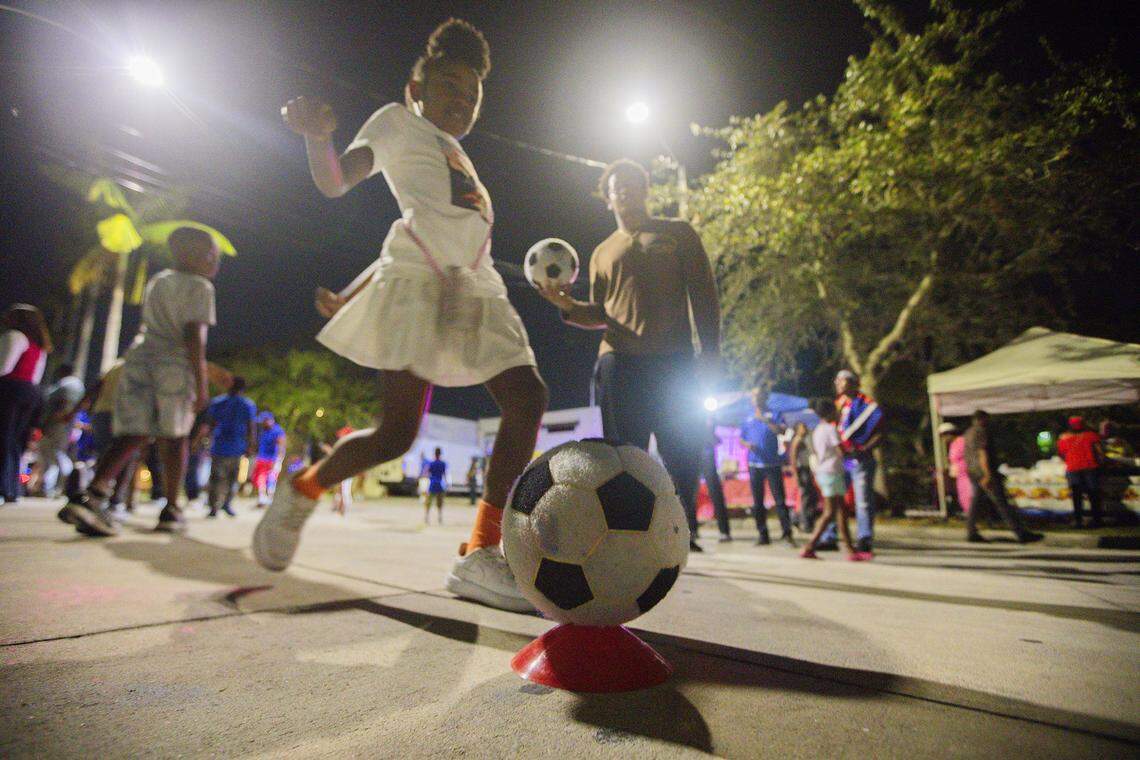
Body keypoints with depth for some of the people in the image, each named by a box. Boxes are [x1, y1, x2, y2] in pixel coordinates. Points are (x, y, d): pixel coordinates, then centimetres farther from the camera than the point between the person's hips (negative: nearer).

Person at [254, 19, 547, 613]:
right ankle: (299, 494, 15)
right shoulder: (397, 121, 18)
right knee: (397, 430, -14)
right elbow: (336, 182, 5)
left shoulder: (458, 158, 34)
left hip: (476, 289, 7)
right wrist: (317, 136, -16)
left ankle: (480, 556, -9)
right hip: (418, 280, -7)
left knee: (528, 399, -11)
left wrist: (352, 294, 26)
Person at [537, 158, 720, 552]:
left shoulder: (679, 233, 14)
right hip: (618, 364, 2)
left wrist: (709, 351, -6)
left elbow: (704, 296, 5)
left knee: (682, 453, -2)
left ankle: (684, 534, 12)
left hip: (673, 362, -1)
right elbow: (600, 314, 16)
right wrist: (567, 305, -4)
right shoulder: (603, 252, 20)